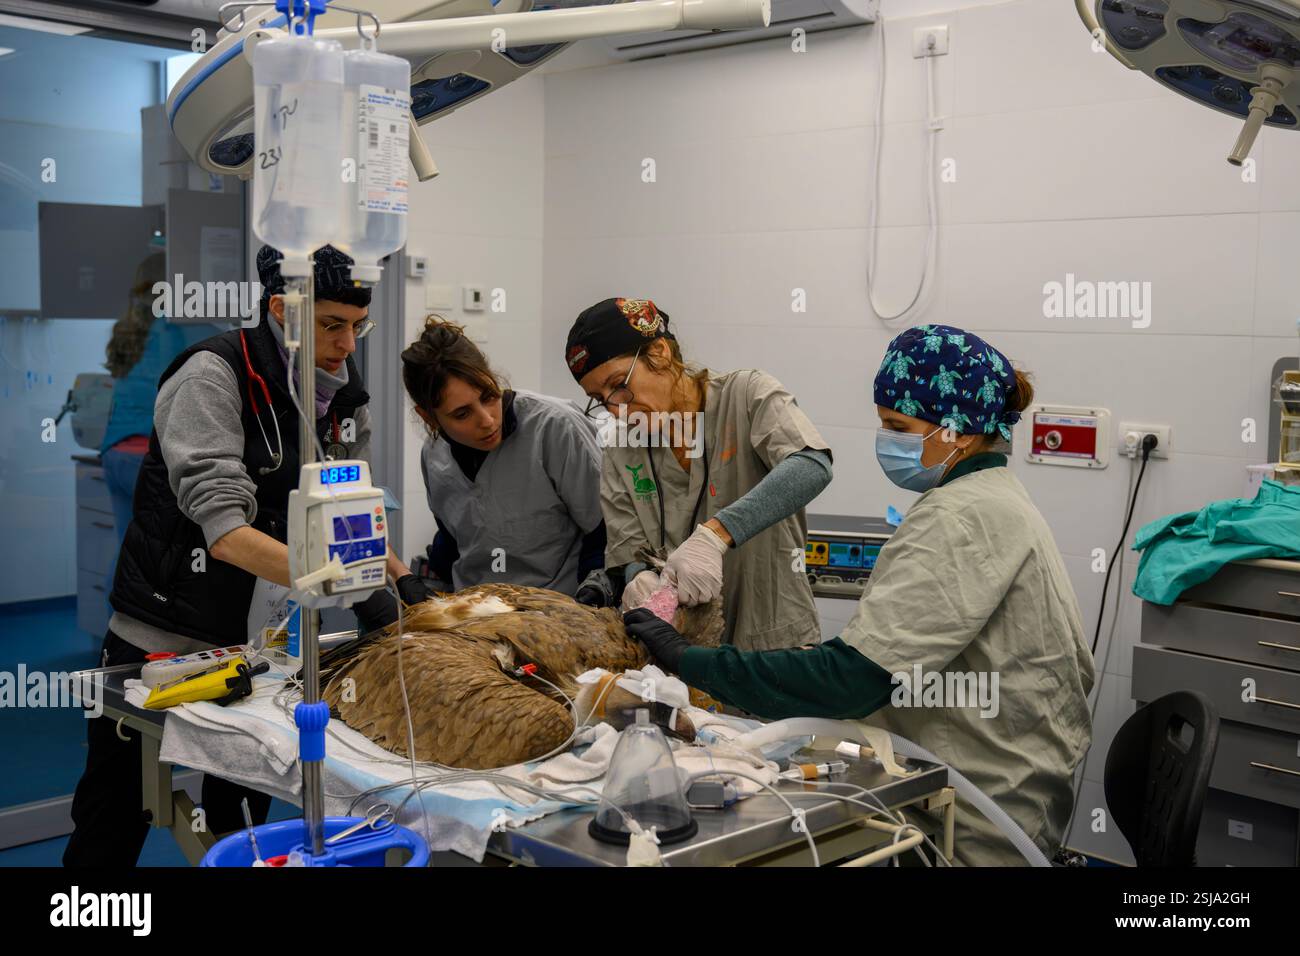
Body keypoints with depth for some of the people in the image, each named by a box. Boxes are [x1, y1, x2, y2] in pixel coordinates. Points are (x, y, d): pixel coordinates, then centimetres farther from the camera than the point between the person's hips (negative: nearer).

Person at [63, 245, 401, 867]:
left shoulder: (344, 395, 2)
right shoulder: (214, 374, -19)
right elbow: (224, 532, -30)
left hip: (259, 641, 6)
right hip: (162, 638, -5)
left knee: (243, 818, 17)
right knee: (111, 833, 9)